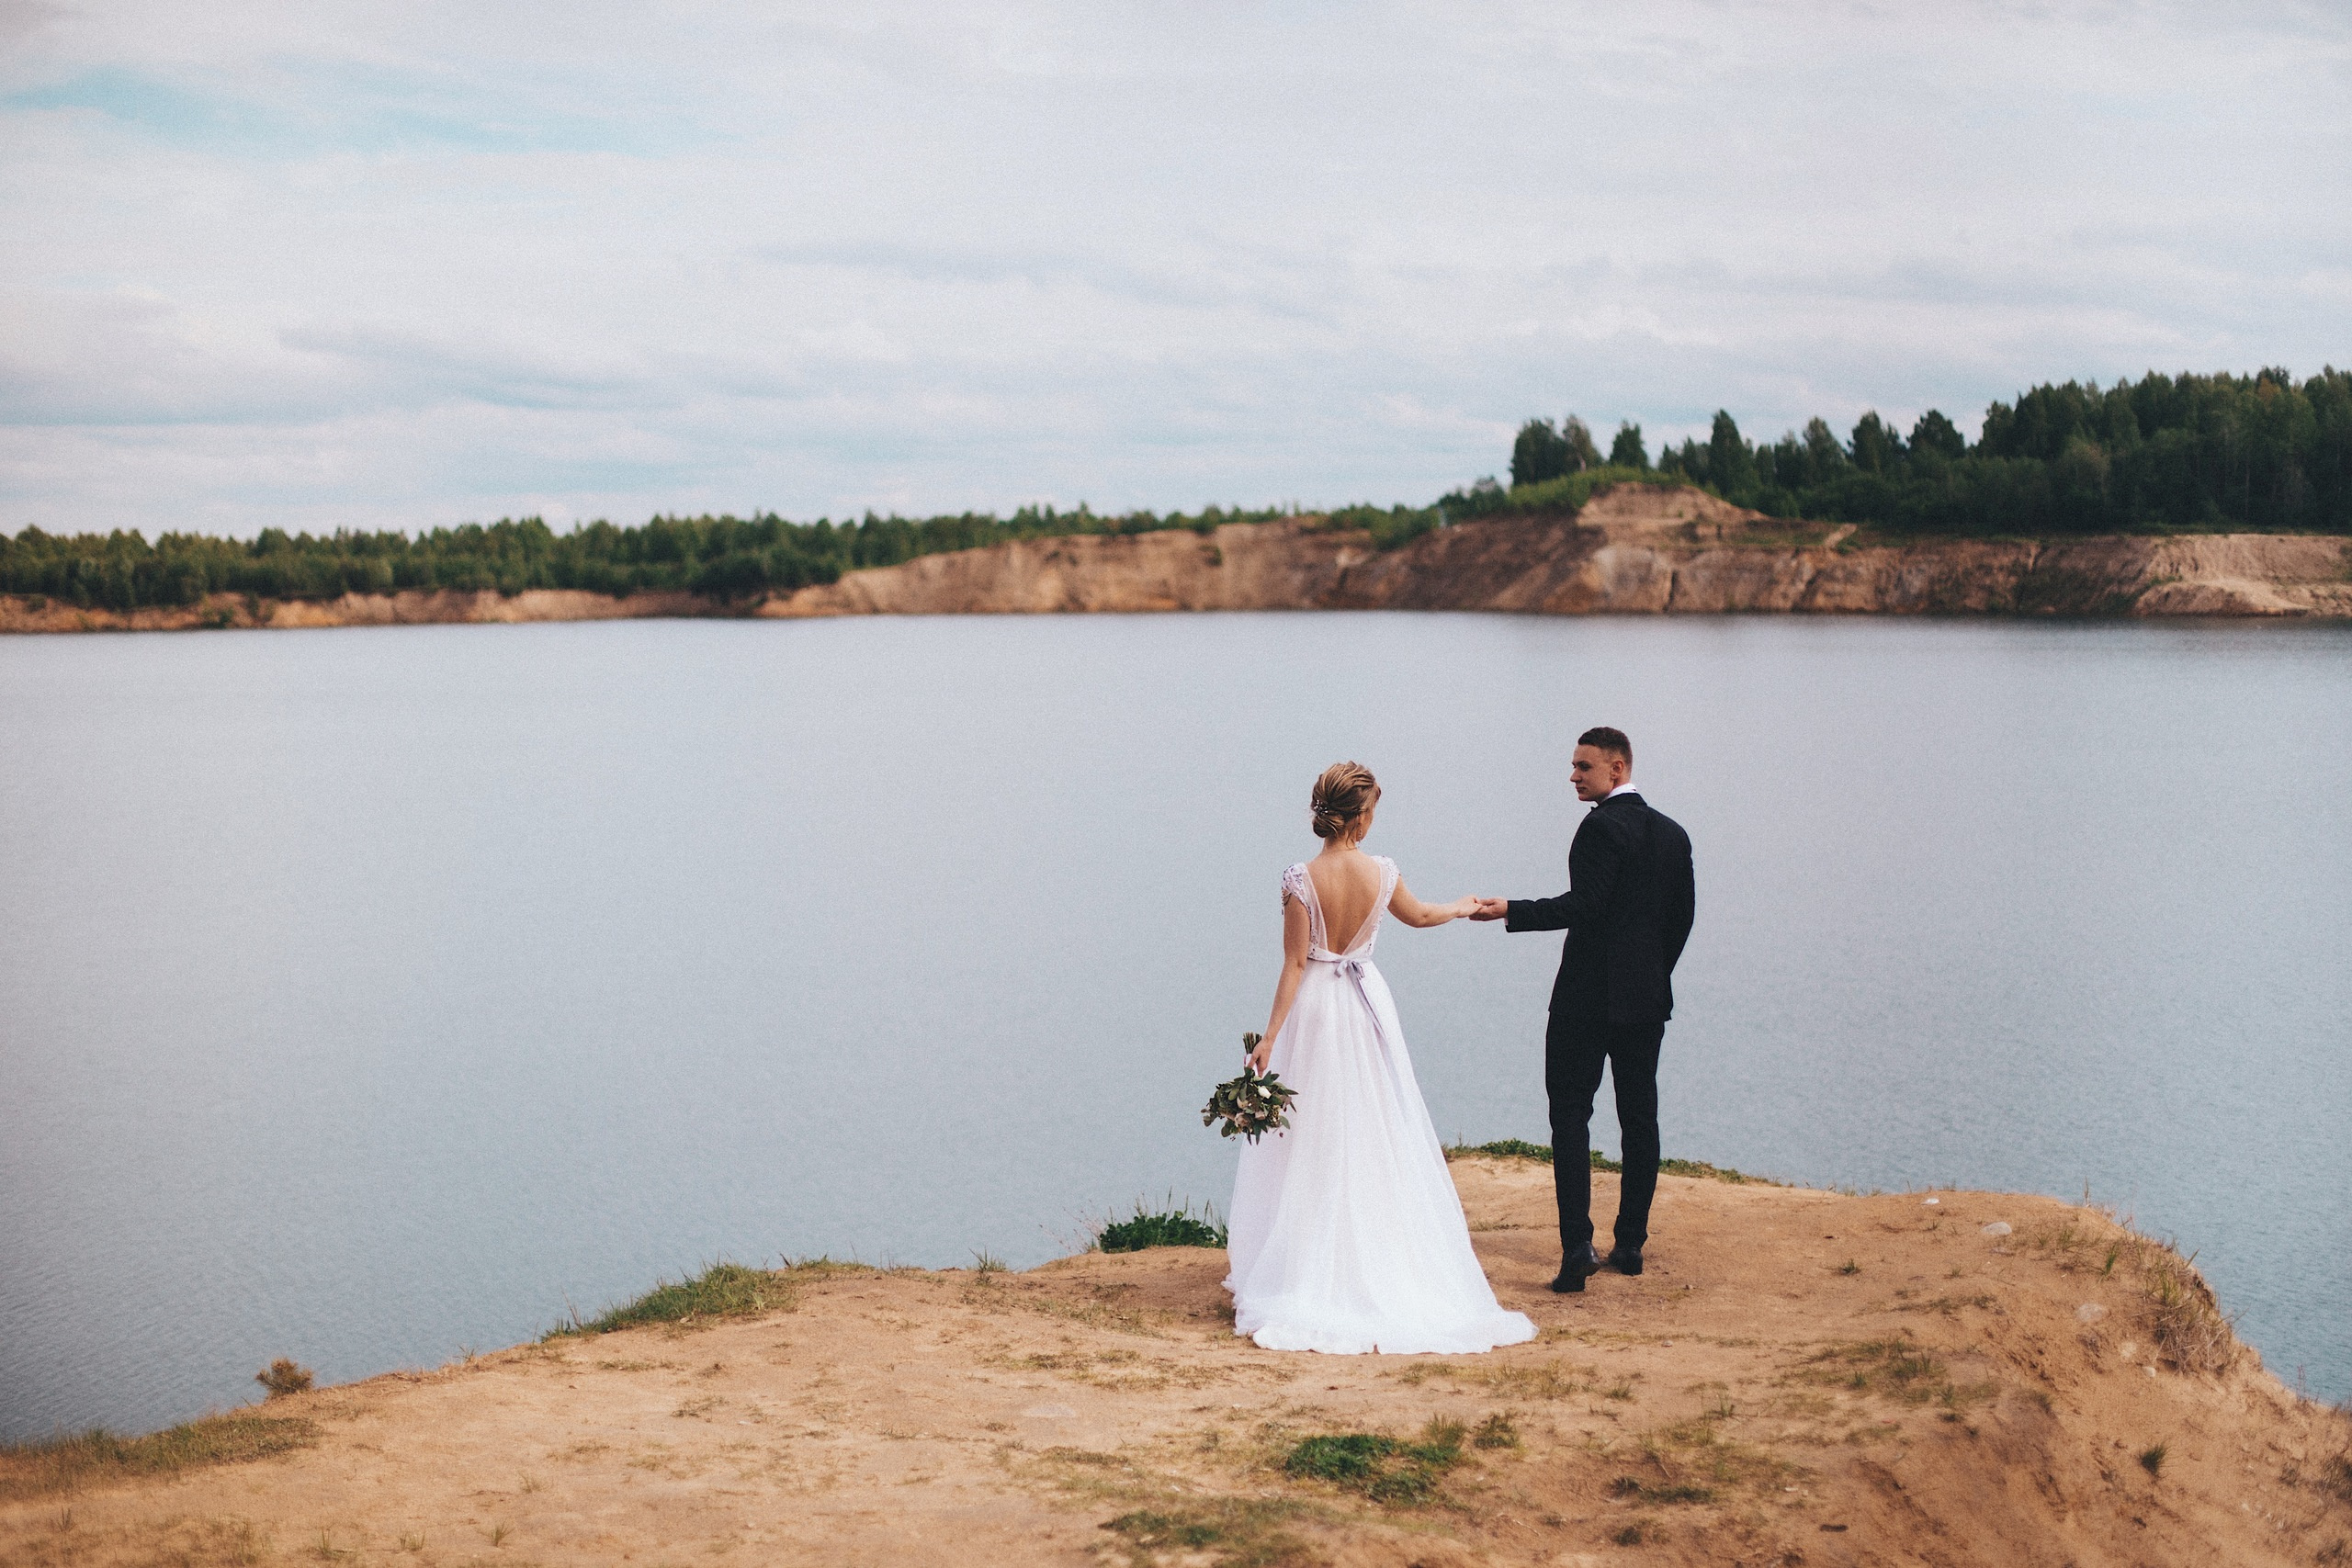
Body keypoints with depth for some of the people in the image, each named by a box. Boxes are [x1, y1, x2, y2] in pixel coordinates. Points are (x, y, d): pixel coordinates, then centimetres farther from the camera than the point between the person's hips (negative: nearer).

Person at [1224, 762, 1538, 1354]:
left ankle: (1308, 1275, 9)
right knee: (1378, 1143, 10)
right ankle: (1381, 1268, 14)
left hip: (1312, 1009, -2)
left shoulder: (1301, 879, -14)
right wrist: (1464, 906, 34)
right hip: (1365, 1006, 2)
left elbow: (1294, 964, -15)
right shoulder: (1381, 872, -6)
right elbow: (1420, 915, 14)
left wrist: (1270, 1037, -11)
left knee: (1312, 1146, 5)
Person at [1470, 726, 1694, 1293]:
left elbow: (1585, 904, -21)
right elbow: (1682, 915, 14)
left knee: (1571, 1113, -3)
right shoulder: (1672, 833, 11)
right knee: (1639, 1117, 10)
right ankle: (1631, 1242, 14)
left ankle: (1577, 1246, -12)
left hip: (1589, 996, -7)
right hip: (1648, 1000, 7)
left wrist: (1510, 911, -21)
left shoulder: (1602, 826, -13)